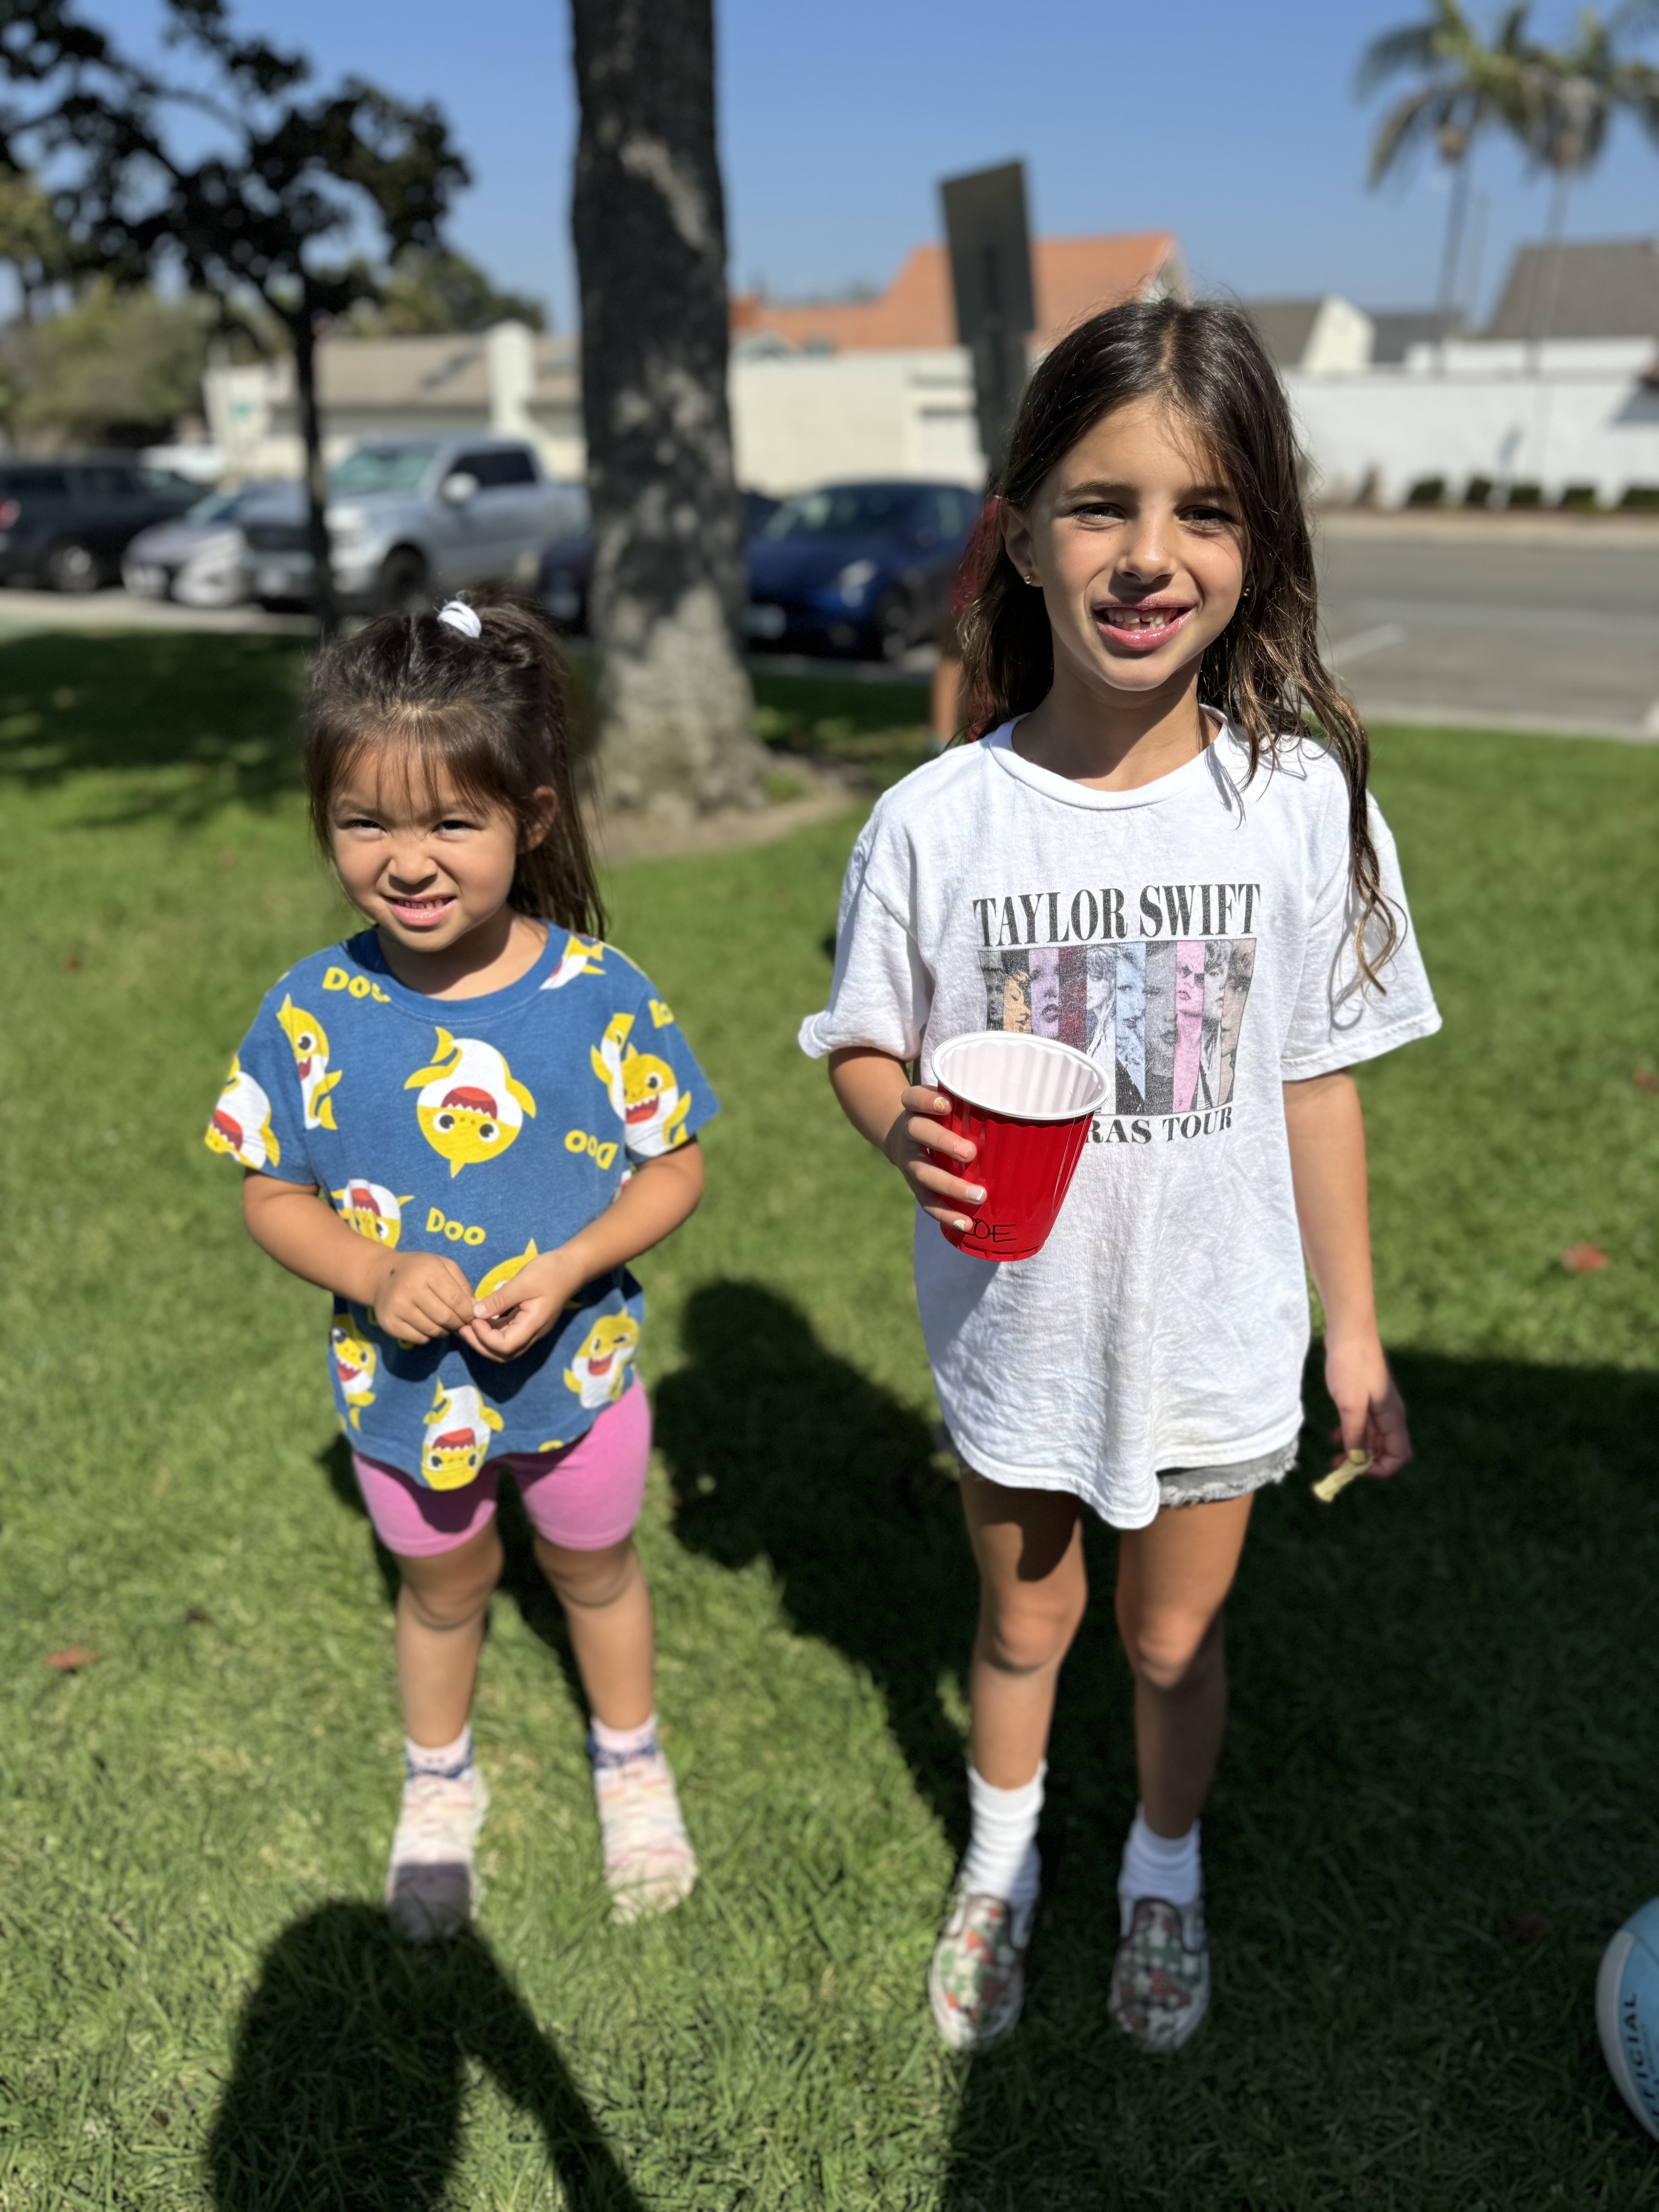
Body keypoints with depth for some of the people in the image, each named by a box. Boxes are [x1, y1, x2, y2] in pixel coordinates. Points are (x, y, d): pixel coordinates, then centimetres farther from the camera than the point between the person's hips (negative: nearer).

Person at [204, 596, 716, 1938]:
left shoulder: (599, 995, -21)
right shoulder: (313, 1013, -17)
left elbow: (675, 1168, -11)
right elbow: (273, 1195, -6)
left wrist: (569, 1267, -26)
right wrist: (375, 1276, -24)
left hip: (576, 1371, -1)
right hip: (403, 1386, 1)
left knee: (594, 1566, 25)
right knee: (443, 1583, 26)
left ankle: (632, 1763, 54)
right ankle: (439, 1787, 55)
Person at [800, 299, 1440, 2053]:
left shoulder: (1299, 800, -13)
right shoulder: (935, 820, -16)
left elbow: (1317, 1080, -4)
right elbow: (862, 1044, -3)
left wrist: (1354, 1328, 2)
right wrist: (908, 1133, -26)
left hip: (1213, 1331, 0)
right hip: (1011, 1322, 0)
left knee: (1174, 1641, 21)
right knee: (1024, 1621, 23)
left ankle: (1164, 1874, 53)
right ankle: (999, 1864, 53)